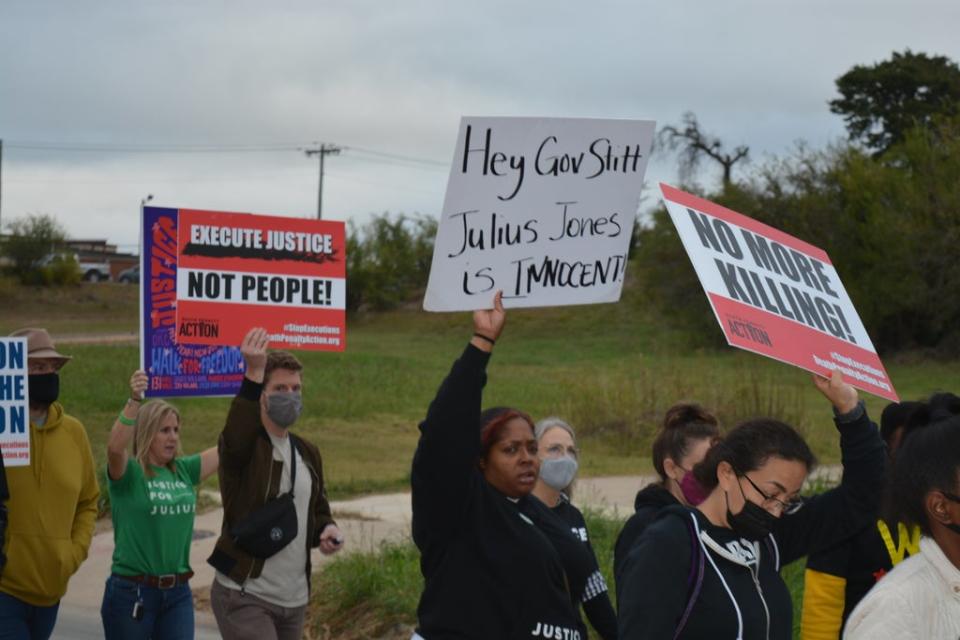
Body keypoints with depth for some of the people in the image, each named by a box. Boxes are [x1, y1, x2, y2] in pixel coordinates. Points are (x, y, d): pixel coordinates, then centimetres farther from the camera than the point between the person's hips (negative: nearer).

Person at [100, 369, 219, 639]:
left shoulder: (184, 470, 6)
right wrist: (134, 401, -42)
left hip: (178, 592, 5)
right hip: (131, 591, -4)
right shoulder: (128, 472, -9)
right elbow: (114, 447, -30)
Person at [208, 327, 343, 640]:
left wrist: (327, 529, 1)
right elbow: (236, 437, -33)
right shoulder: (243, 444, -7)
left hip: (294, 599, 7)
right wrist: (253, 375, -44)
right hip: (244, 596, -7)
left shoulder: (308, 453, 14)